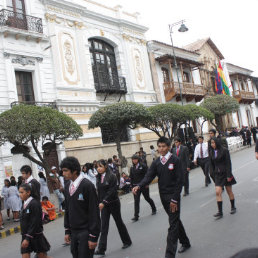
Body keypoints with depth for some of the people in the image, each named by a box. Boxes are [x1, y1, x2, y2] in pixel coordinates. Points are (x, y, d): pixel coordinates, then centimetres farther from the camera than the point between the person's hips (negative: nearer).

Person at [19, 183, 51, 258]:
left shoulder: (34, 204, -18)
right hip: (26, 236, 7)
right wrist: (25, 237, 15)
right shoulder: (24, 204, 6)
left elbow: (35, 223, -21)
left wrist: (28, 238, -21)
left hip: (36, 236, -7)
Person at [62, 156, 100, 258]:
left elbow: (94, 212, -16)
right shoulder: (67, 186, 6)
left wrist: (93, 237, -15)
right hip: (73, 231, 6)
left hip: (85, 232, -6)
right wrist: (67, 231, 12)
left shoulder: (87, 185, -17)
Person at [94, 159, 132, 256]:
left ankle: (127, 241, 30)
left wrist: (103, 202, -25)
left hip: (113, 203, -5)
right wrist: (99, 203, 6)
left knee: (119, 222, 10)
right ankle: (101, 249, 2)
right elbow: (99, 191, 9)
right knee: (104, 226, 1)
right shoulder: (98, 178, 4)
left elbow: (111, 191, -20)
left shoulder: (112, 176, -15)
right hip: (103, 204, 5)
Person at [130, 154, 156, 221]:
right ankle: (136, 216, 1)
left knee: (147, 198, 11)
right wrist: (132, 185, 5)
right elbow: (131, 177, 9)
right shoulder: (132, 168, 4)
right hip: (136, 186, 3)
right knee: (136, 200, -2)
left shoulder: (143, 166, -9)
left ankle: (154, 209, 36)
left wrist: (147, 184, -12)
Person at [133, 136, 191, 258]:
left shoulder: (175, 160, -9)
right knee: (175, 220, 19)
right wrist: (139, 186, -24)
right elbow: (149, 176, -5)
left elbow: (179, 180, -11)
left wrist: (174, 199, -16)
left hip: (173, 195, -5)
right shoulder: (156, 162, 5)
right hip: (163, 196, 6)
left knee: (173, 223, -6)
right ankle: (185, 242, 39)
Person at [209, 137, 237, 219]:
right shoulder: (211, 152, 5)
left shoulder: (224, 151, -9)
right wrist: (213, 174, 8)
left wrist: (229, 175, -15)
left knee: (229, 191, 11)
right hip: (217, 174, 3)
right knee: (218, 192, -8)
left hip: (225, 173, -3)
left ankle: (233, 207, 31)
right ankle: (220, 212, -6)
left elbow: (228, 163, -11)